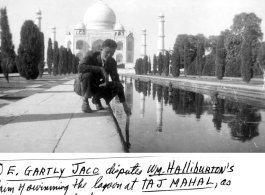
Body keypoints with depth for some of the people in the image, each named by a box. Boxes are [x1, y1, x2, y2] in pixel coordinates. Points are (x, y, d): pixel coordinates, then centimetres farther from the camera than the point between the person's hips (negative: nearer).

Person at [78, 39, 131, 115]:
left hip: (98, 87, 4)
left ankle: (96, 99, 6)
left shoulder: (112, 62, -9)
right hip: (83, 87, -4)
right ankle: (85, 100, -12)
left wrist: (124, 105, -14)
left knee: (117, 85, -20)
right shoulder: (91, 55, -19)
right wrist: (100, 69, -40)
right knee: (87, 75, -35)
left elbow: (117, 81, -9)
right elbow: (80, 67, -37)